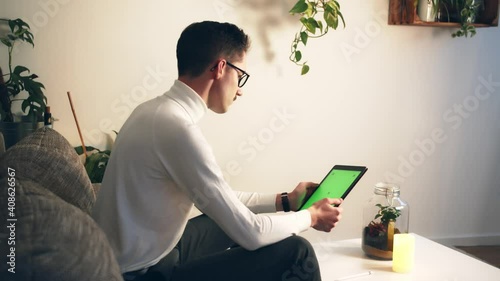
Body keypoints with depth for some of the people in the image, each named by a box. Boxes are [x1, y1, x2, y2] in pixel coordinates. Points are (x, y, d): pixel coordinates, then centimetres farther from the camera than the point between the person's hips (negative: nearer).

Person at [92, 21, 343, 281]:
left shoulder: (158, 110, 3)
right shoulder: (178, 126, -26)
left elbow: (222, 200, 12)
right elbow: (250, 234, -21)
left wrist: (284, 201, 12)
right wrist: (311, 216, -5)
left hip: (147, 254, 10)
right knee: (295, 252, -10)